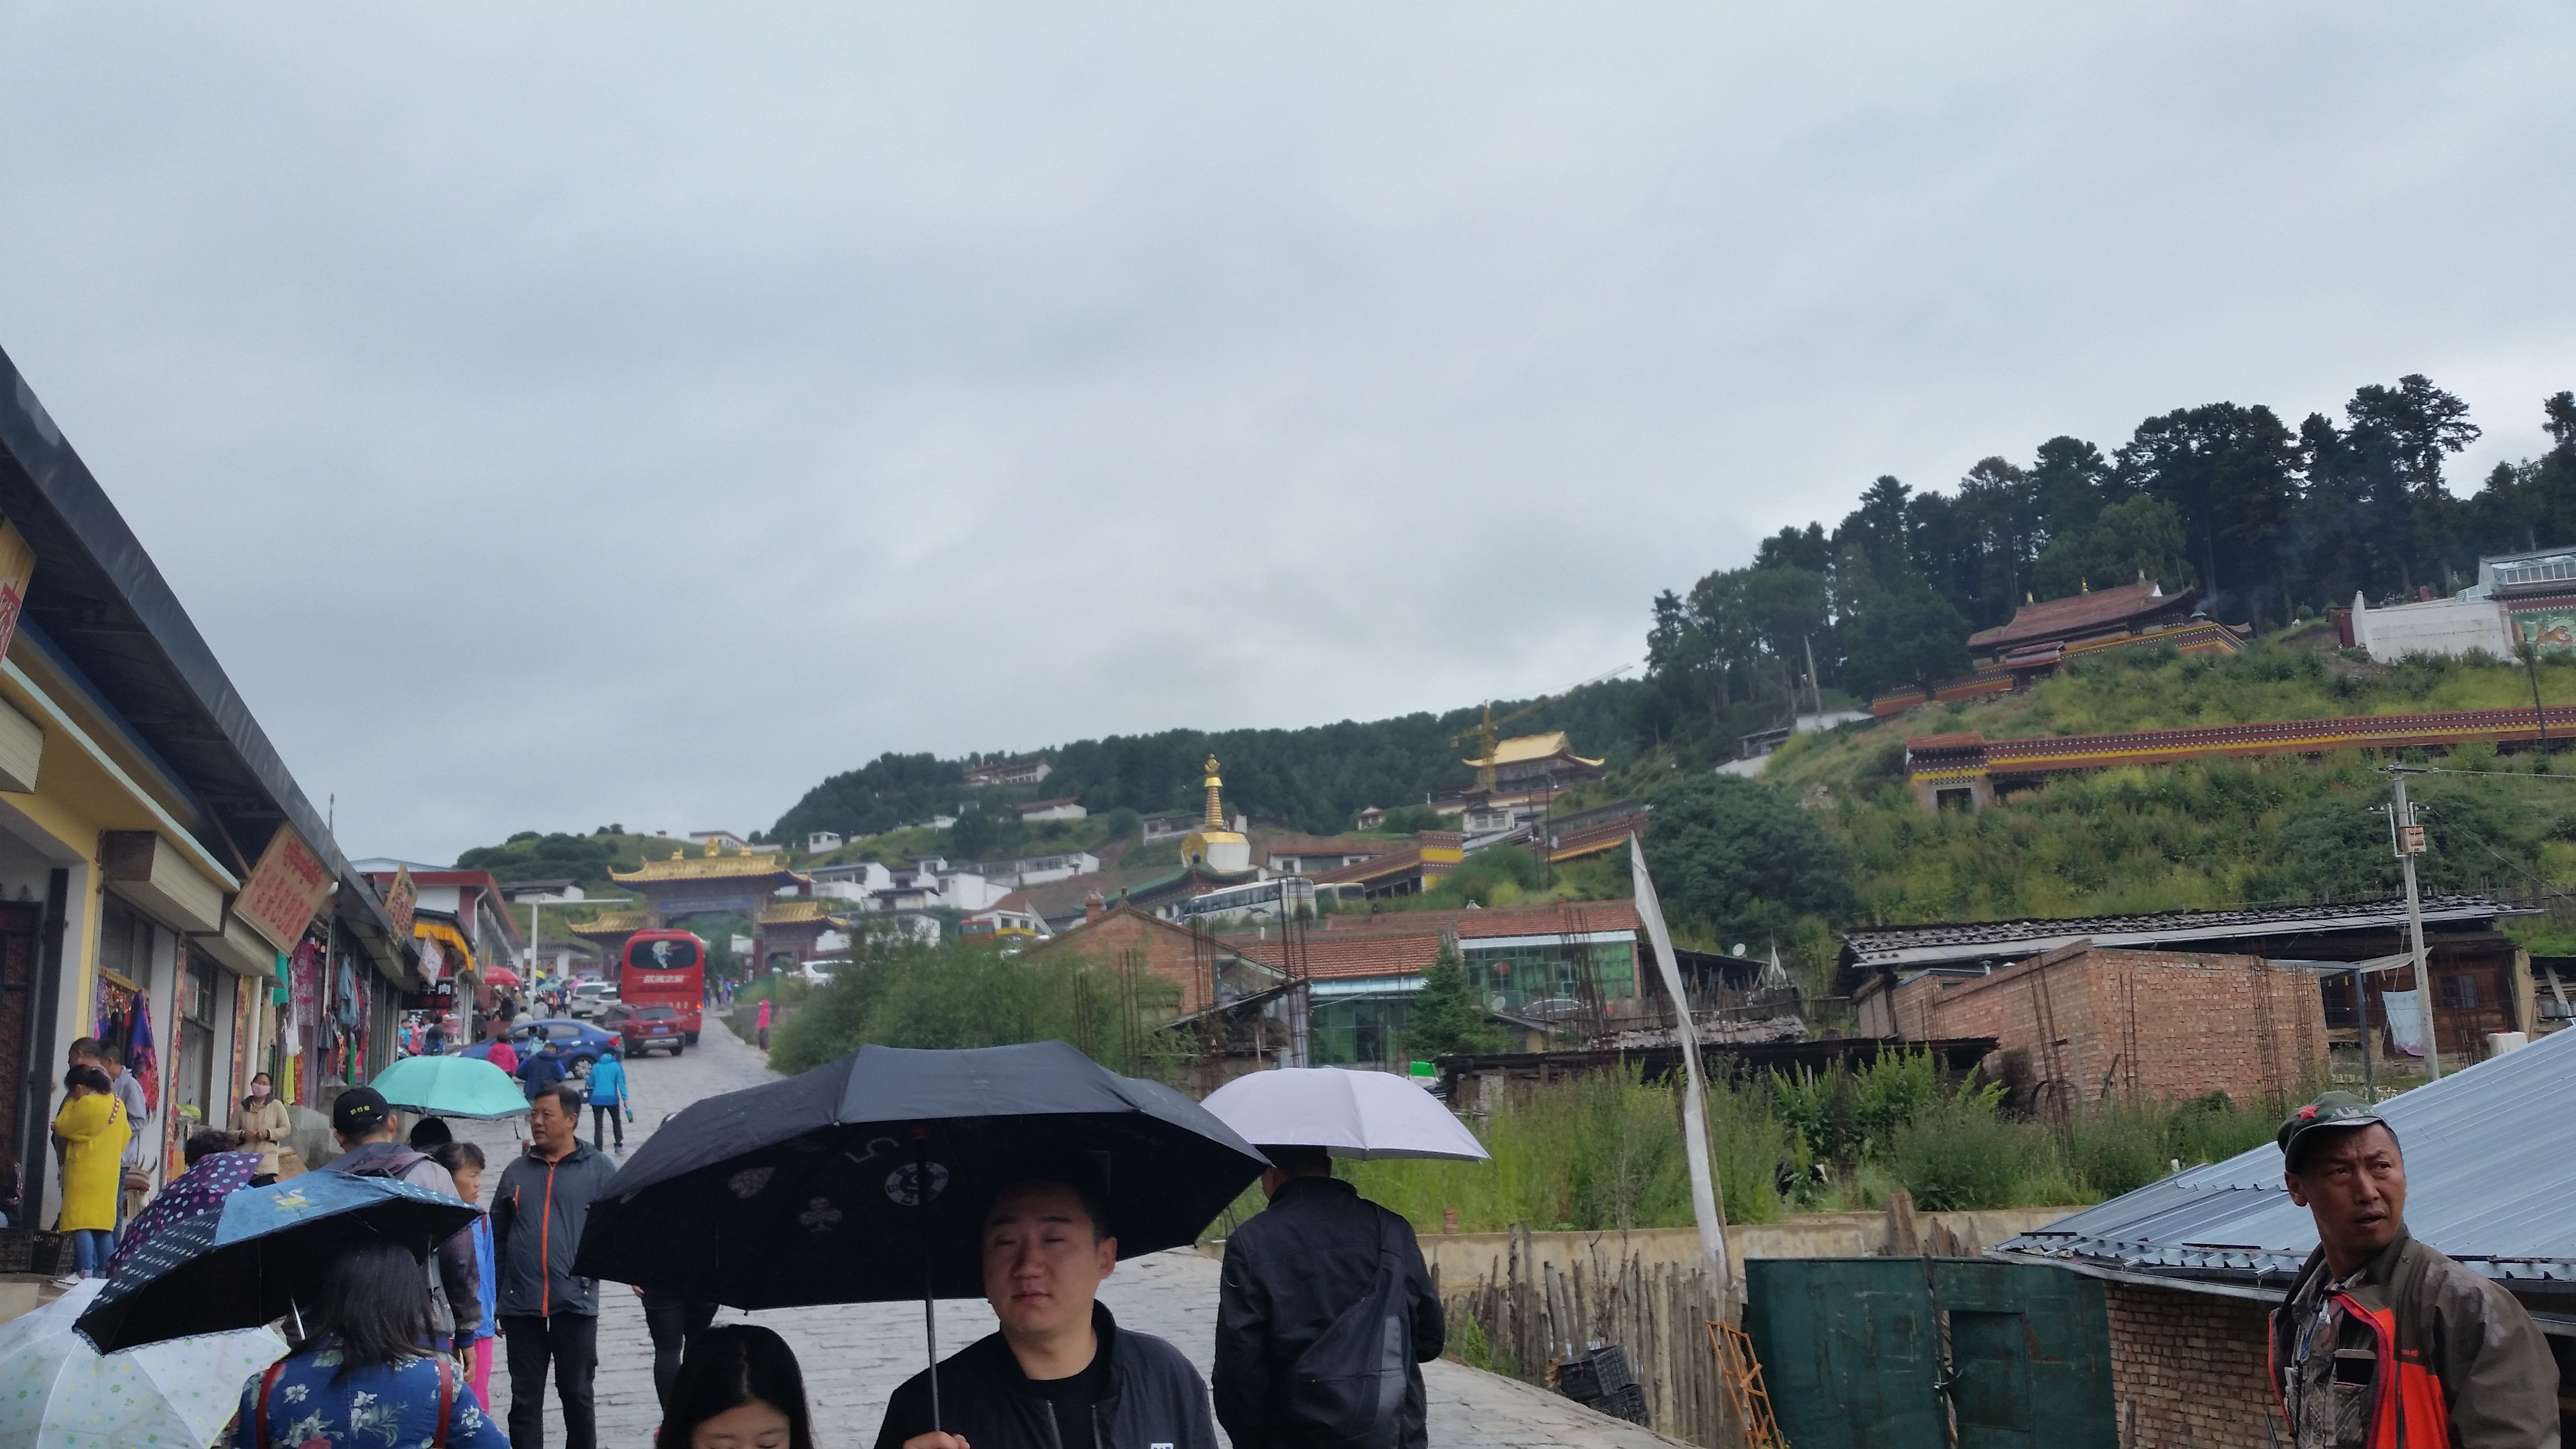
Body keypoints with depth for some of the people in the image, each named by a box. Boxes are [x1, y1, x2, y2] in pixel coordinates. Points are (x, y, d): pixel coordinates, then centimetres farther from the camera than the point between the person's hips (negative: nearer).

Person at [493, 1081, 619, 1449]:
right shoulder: (517, 1170, 8)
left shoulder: (599, 1169, -1)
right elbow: (497, 1236, 11)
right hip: (521, 1306, 3)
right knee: (525, 1400, 9)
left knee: (577, 1397, 9)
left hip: (576, 1304, -2)